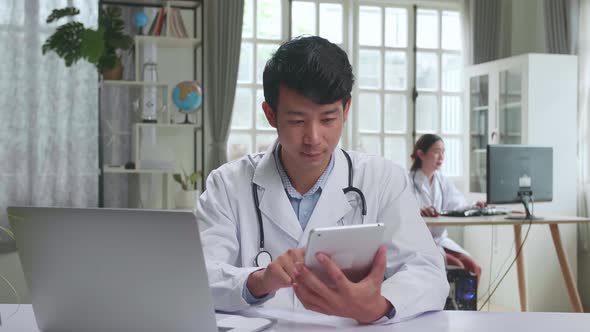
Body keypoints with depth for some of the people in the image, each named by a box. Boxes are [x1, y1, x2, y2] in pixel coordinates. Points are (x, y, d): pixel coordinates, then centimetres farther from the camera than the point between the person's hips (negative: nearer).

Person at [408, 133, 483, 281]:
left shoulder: (443, 181, 13)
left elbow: (459, 206, 3)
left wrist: (473, 208, -20)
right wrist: (419, 211, -44)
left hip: (440, 238, 6)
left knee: (473, 267, -14)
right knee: (457, 267, -24)